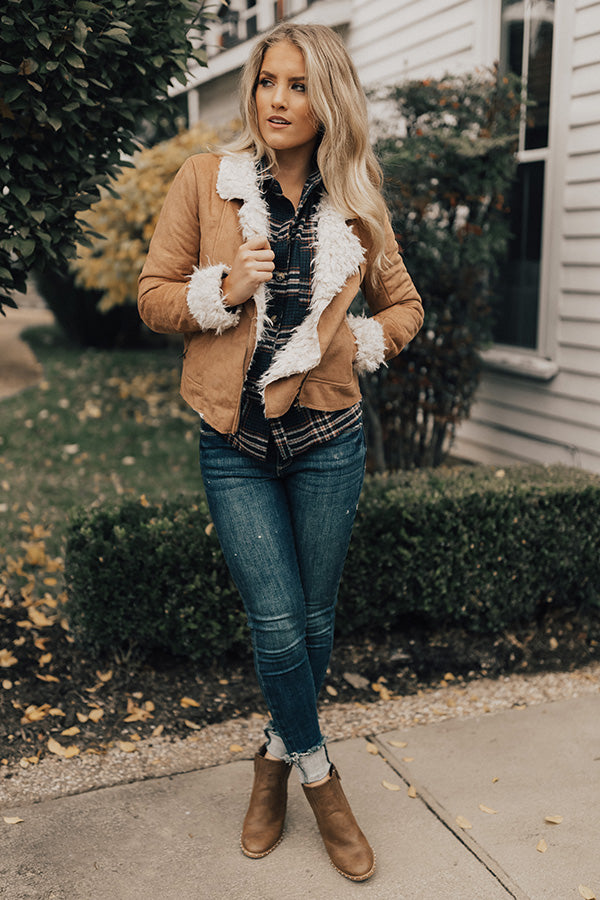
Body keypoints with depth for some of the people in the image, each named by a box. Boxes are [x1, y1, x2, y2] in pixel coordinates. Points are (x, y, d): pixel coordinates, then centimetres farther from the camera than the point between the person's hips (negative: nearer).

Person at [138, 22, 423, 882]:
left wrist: (357, 342, -4)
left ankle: (276, 756, 36)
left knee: (314, 619, 10)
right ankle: (319, 773, 22)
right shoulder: (205, 180, -1)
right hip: (235, 443, -1)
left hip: (327, 438, 2)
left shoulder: (356, 202, 4)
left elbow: (404, 304, 15)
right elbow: (154, 295, 3)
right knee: (278, 622, -5)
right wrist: (221, 290, -15)